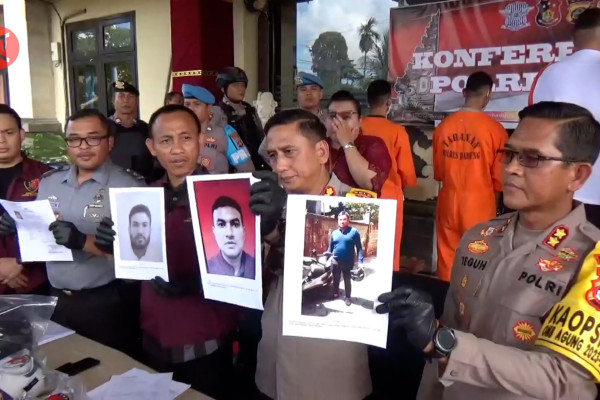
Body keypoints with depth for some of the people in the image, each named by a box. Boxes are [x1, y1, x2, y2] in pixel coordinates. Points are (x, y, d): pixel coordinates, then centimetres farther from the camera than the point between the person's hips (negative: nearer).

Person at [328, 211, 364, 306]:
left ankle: (348, 297, 26)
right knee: (335, 279, 17)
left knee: (347, 280, 10)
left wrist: (360, 261, -15)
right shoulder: (334, 233, 4)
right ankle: (335, 293, 36)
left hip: (348, 262, -3)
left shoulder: (354, 232, -8)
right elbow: (330, 248, 10)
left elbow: (359, 247, -9)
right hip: (335, 261, 3)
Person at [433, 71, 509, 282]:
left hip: (449, 204, 3)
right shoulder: (495, 129, -11)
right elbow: (499, 179, -3)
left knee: (448, 261, 13)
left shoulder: (443, 126, -2)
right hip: (479, 205, -3)